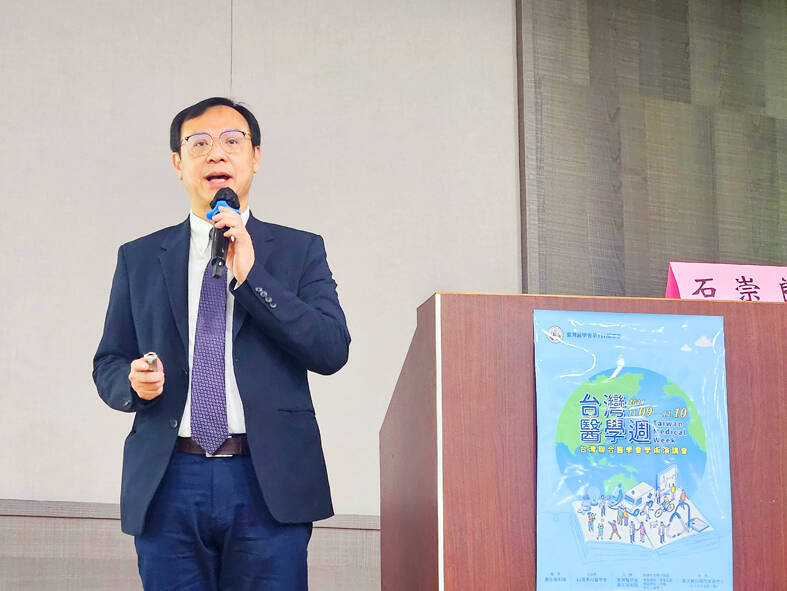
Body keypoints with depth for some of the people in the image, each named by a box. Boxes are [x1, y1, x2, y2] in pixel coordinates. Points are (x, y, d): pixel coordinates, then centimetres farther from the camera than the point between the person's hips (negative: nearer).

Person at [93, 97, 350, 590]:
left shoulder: (300, 250, 9)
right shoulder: (139, 258, 14)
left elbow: (332, 351, -3)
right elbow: (108, 364, 15)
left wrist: (251, 275, -9)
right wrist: (134, 381, -8)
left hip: (268, 482, -1)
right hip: (168, 485, 1)